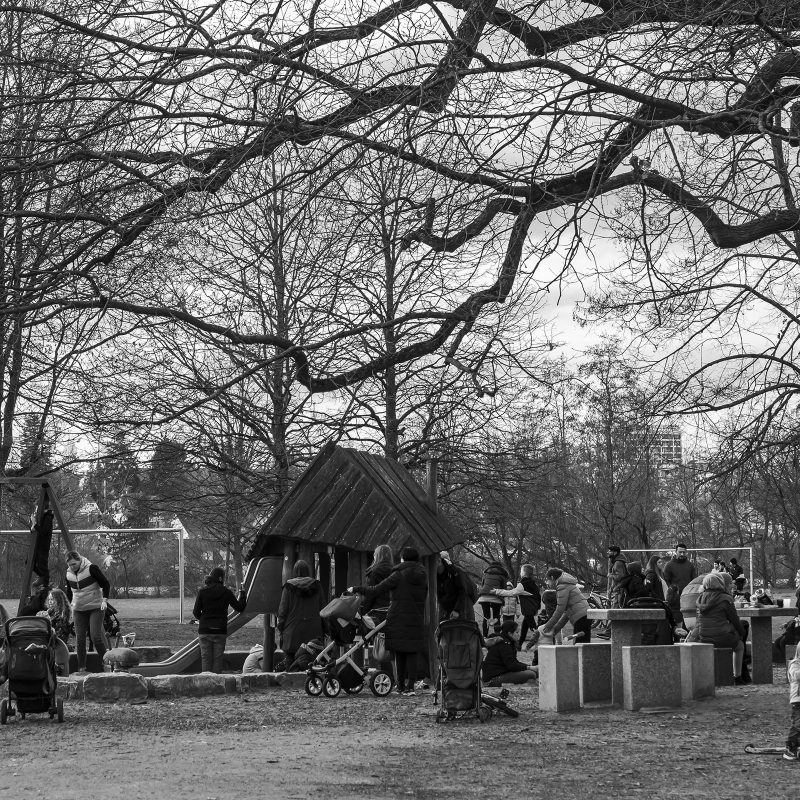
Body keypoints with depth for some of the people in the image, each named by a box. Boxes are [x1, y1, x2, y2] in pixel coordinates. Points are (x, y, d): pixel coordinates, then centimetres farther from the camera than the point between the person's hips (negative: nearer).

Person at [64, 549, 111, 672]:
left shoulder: (91, 569, -12)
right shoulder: (69, 573, 4)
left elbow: (106, 584, -5)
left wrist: (104, 600, -14)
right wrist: (71, 603, 11)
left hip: (95, 608, -5)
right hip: (78, 611, 5)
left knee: (96, 637, -14)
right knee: (80, 639, -1)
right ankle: (81, 668, 2)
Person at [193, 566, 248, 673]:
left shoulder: (202, 592, -2)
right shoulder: (226, 592, -4)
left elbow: (196, 612, -2)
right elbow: (239, 607, 5)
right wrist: (242, 595, 22)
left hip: (204, 631, 1)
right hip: (220, 631, -1)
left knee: (205, 658, 5)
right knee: (217, 659, 4)